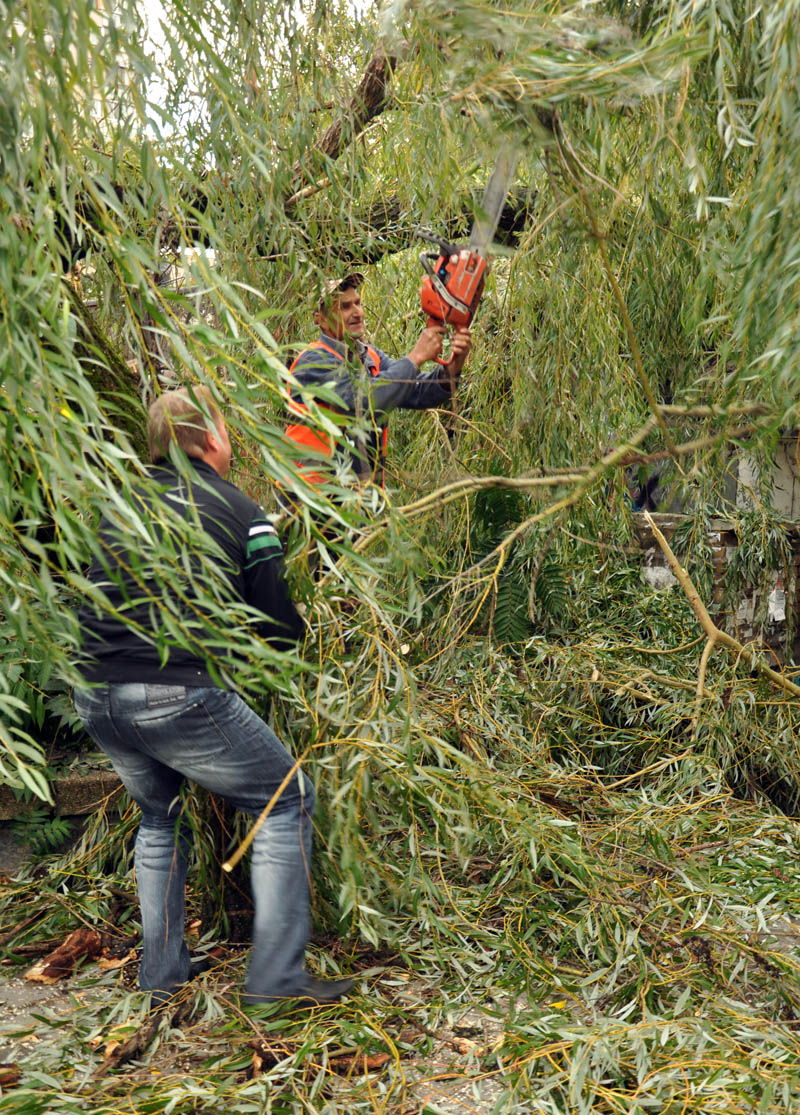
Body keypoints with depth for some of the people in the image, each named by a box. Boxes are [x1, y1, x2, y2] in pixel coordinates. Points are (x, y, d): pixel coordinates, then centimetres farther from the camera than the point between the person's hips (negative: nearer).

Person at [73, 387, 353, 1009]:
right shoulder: (243, 514, 0)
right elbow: (281, 631, 0)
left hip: (95, 696, 6)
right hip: (179, 696, -6)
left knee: (160, 815, 29)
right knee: (288, 801, 11)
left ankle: (162, 975, 31)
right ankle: (276, 974, 7)